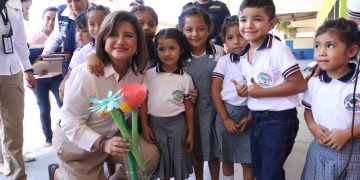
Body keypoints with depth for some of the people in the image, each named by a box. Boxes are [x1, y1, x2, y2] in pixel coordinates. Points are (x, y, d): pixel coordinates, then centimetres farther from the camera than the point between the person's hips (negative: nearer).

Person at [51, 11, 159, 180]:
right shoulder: (85, 73, -29)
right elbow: (70, 123, -25)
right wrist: (102, 143, -38)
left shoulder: (137, 74, -11)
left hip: (113, 136, 5)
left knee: (150, 155, -11)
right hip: (76, 142, -5)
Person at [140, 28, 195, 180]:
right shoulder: (149, 75, -4)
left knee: (179, 162, 11)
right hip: (155, 124, 0)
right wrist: (144, 126, -4)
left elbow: (189, 108, 1)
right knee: (161, 163, 14)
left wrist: (191, 133, 1)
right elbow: (143, 102, 0)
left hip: (177, 124, 0)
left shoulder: (185, 78, -3)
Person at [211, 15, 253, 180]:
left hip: (248, 113, -1)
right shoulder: (223, 61, -3)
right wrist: (226, 119, -8)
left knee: (247, 160, 6)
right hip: (226, 111, 1)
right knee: (227, 157, 14)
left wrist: (250, 117, -7)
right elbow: (215, 90, -4)